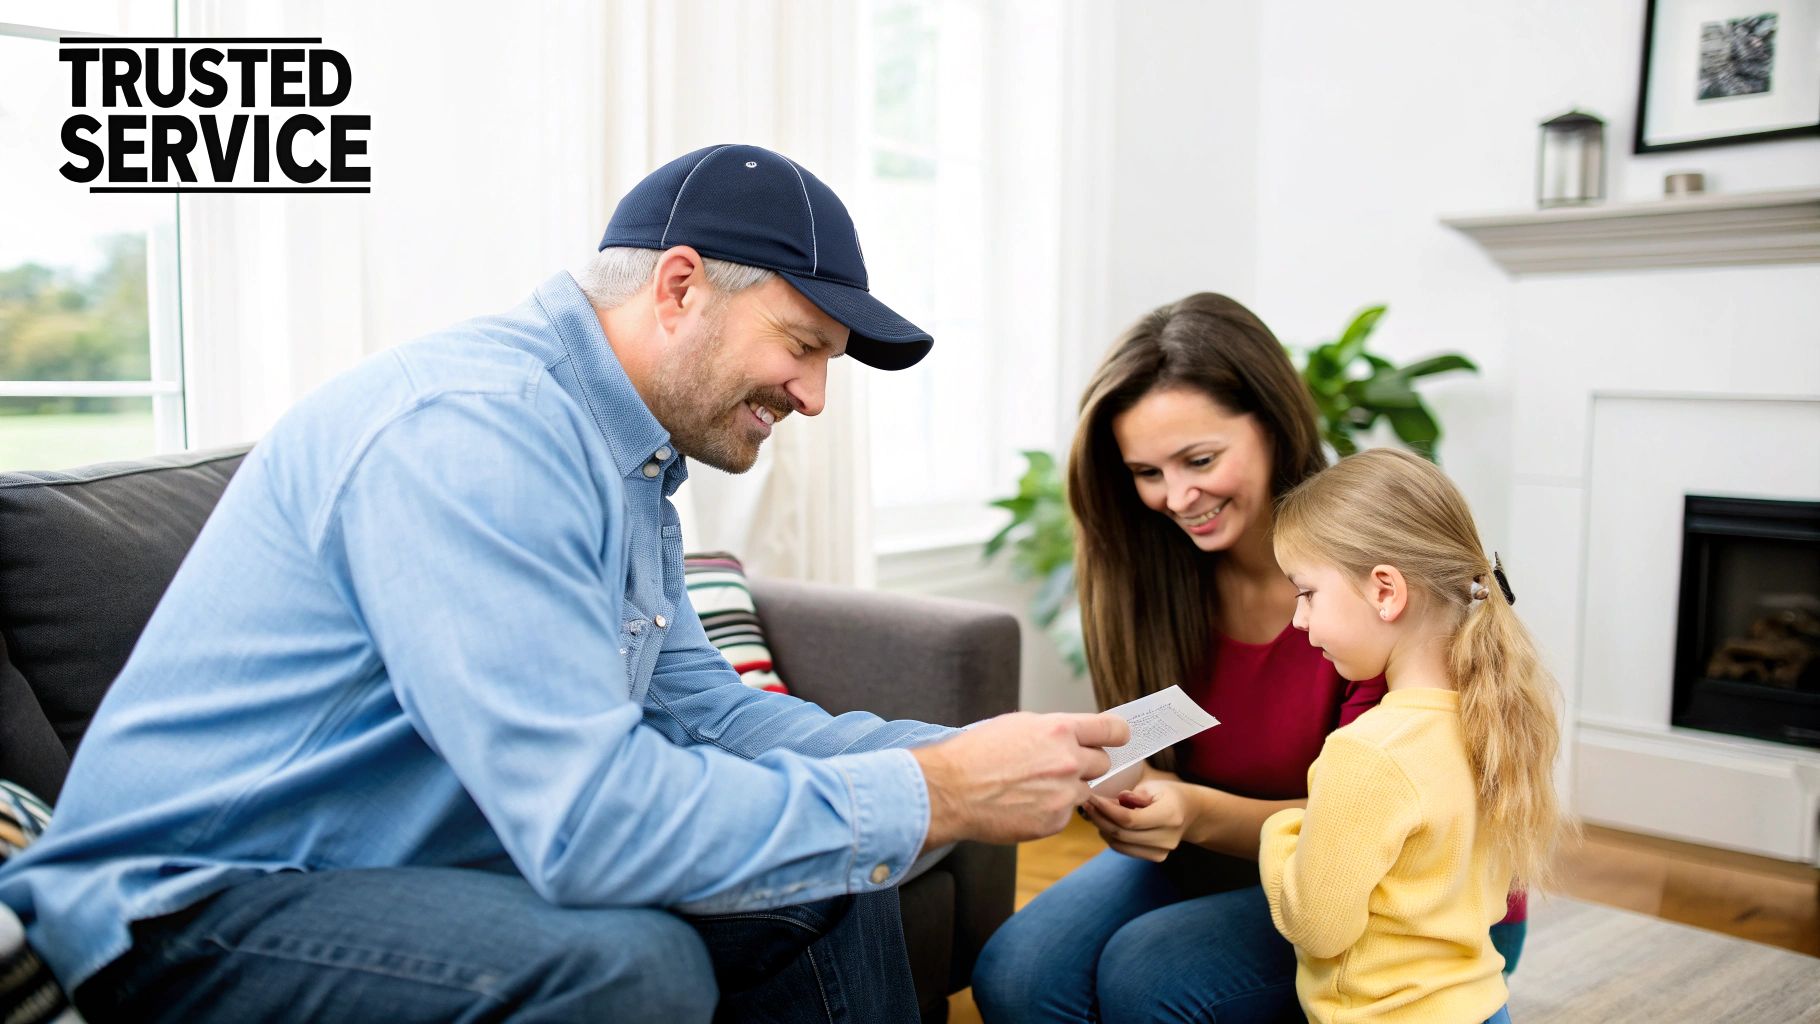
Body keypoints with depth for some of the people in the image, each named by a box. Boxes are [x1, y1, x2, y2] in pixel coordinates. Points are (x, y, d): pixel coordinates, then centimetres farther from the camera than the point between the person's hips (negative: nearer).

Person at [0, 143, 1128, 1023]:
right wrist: (935, 796, -25)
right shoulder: (472, 427, -26)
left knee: (826, 891, 3)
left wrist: (968, 753, -2)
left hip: (438, 861, 9)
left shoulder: (629, 458, 7)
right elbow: (589, 816, -34)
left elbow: (699, 705, 10)